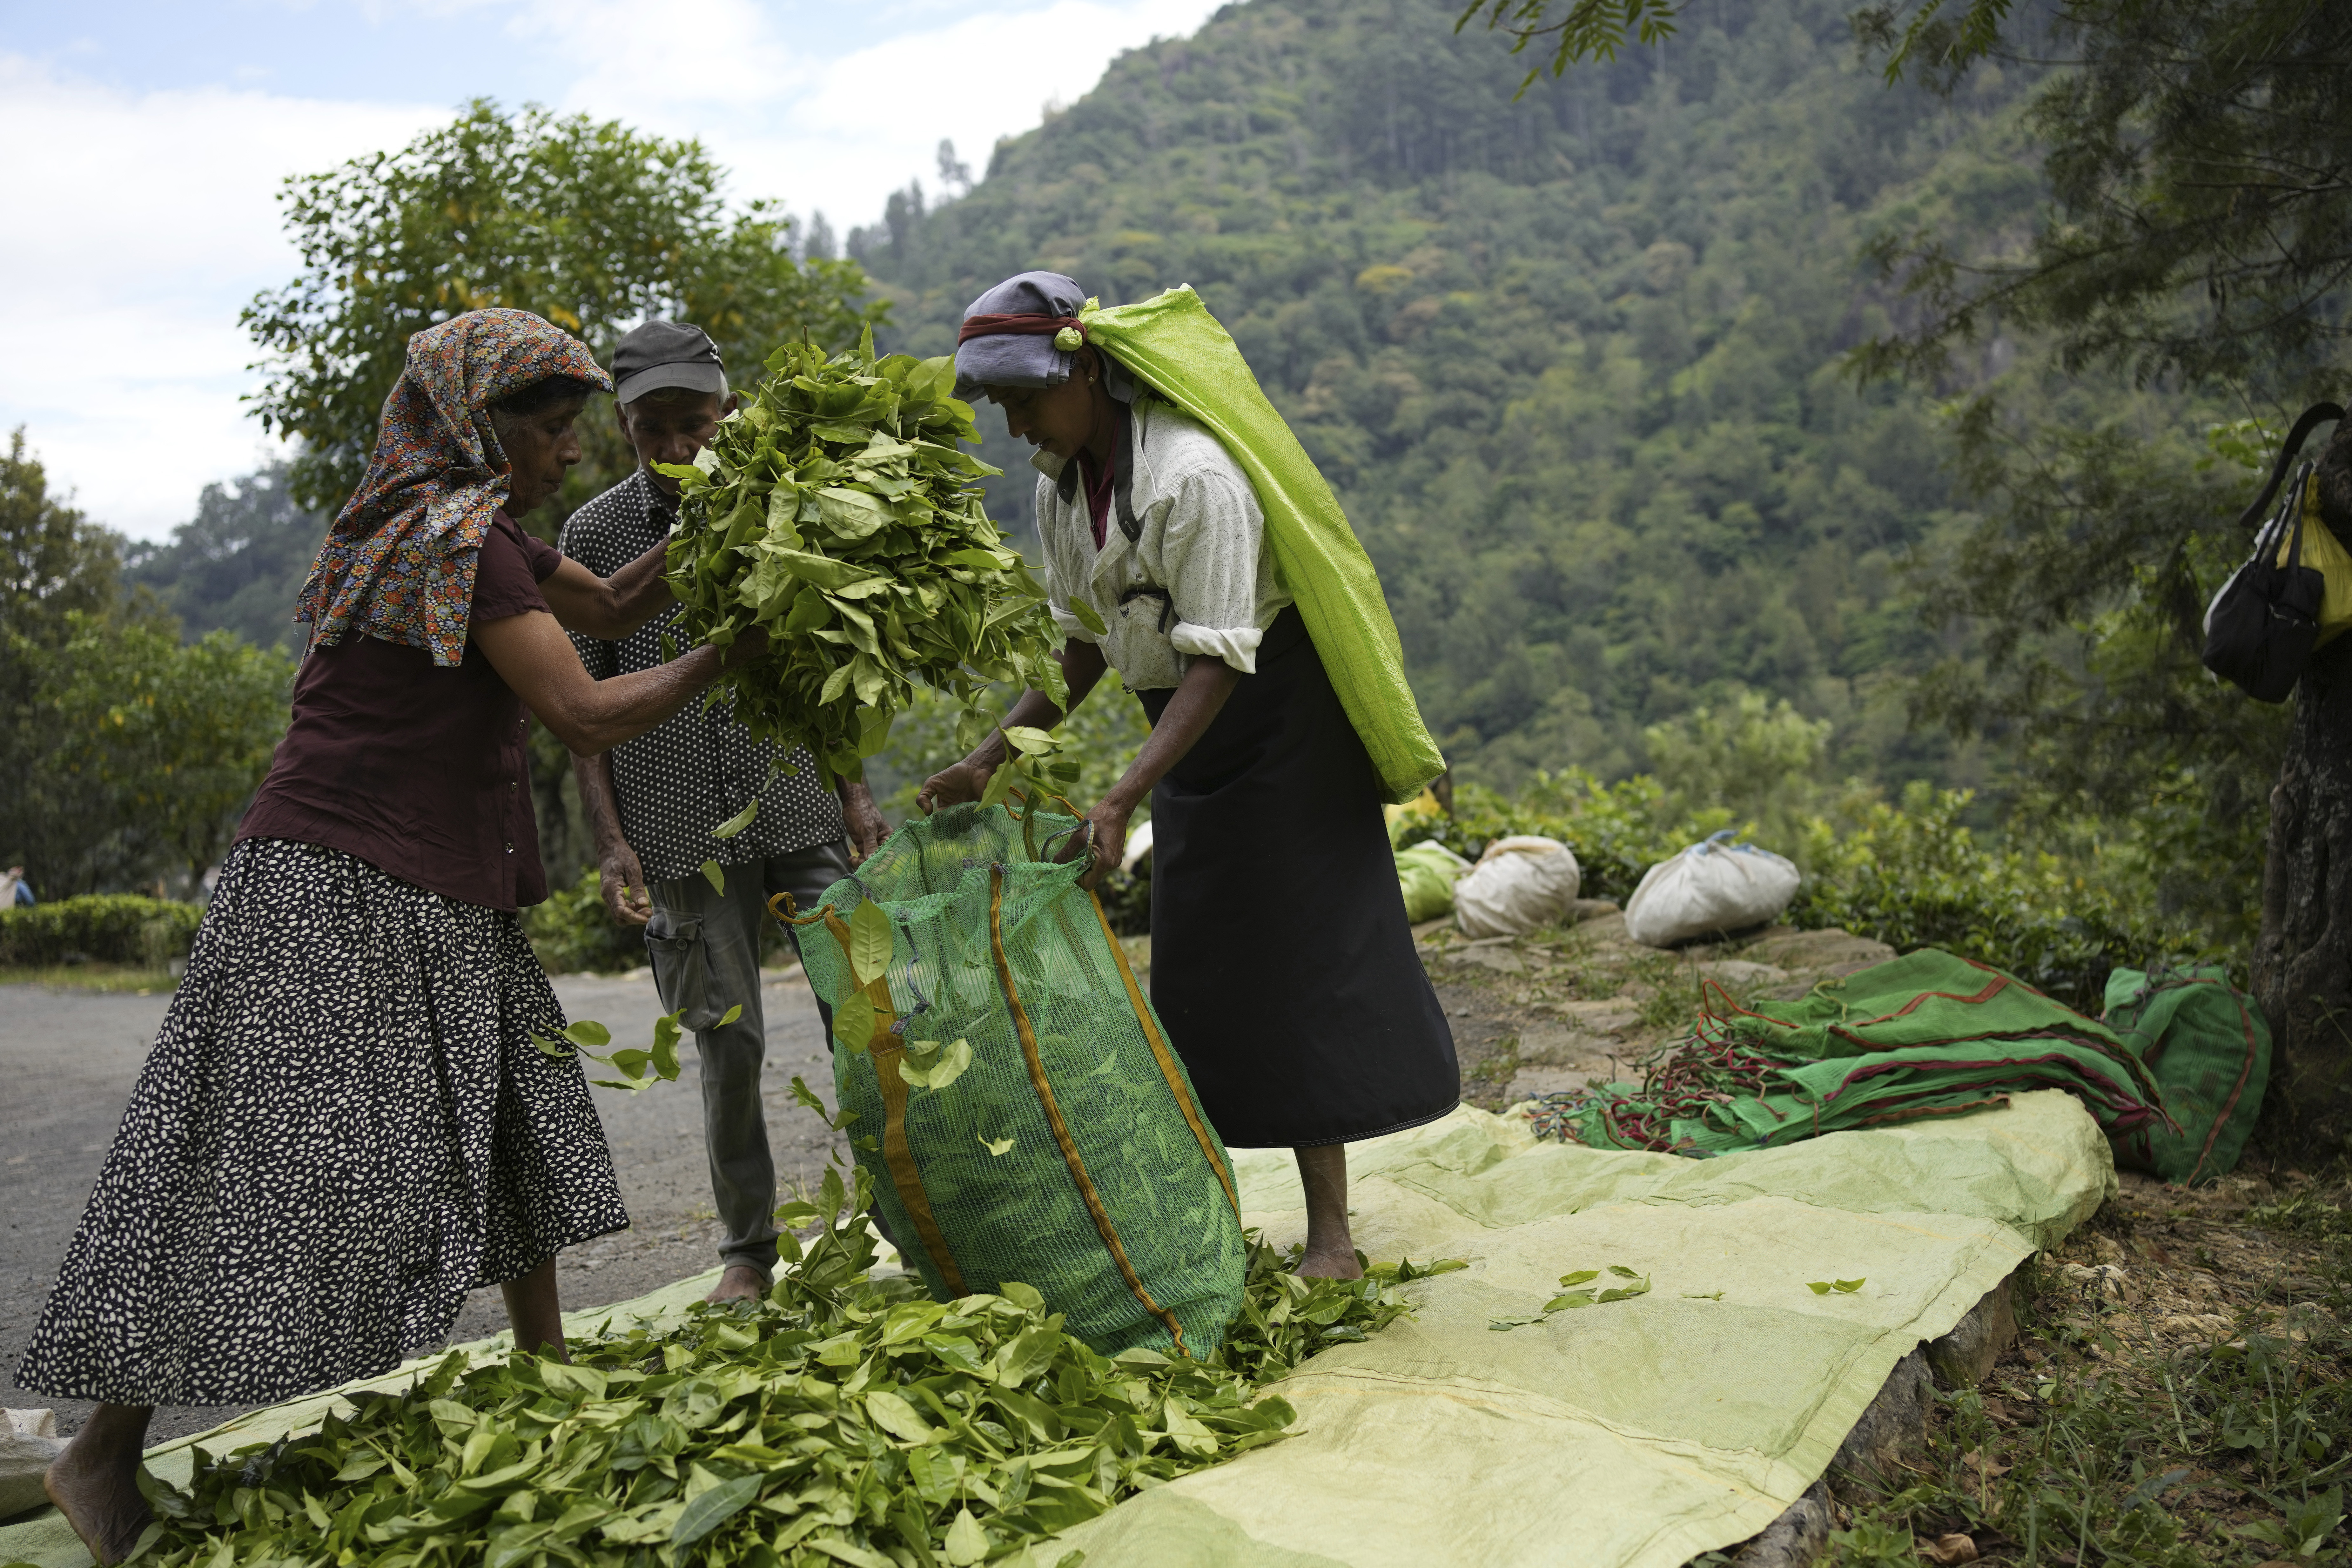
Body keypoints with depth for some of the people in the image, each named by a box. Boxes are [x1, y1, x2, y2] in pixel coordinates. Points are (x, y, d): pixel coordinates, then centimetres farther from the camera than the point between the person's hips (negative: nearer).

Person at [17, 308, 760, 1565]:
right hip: (342, 887, -10)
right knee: (281, 1162, -7)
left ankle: (546, 1363, 27)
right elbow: (589, 717, -21)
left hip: (439, 894, 10)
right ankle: (105, 1451, 6)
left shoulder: (463, 521, 12)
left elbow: (611, 606, 17)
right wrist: (732, 653, -11)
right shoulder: (454, 535, -18)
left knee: (513, 1111, 14)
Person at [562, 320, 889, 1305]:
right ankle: (748, 1250, 19)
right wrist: (611, 841, -6)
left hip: (800, 814, 1)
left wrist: (855, 795, 4)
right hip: (683, 837, -1)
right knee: (728, 1044, 3)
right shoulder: (593, 534, 1)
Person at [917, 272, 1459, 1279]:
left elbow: (1218, 660, -29)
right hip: (1186, 732, 8)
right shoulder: (1061, 487, 1)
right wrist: (991, 760, 2)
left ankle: (1329, 1232, 4)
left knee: (1297, 962, -5)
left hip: (1281, 719, -8)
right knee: (1194, 972, 9)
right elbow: (1083, 642, 9)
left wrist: (1120, 801, -36)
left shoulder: (1193, 472, -26)